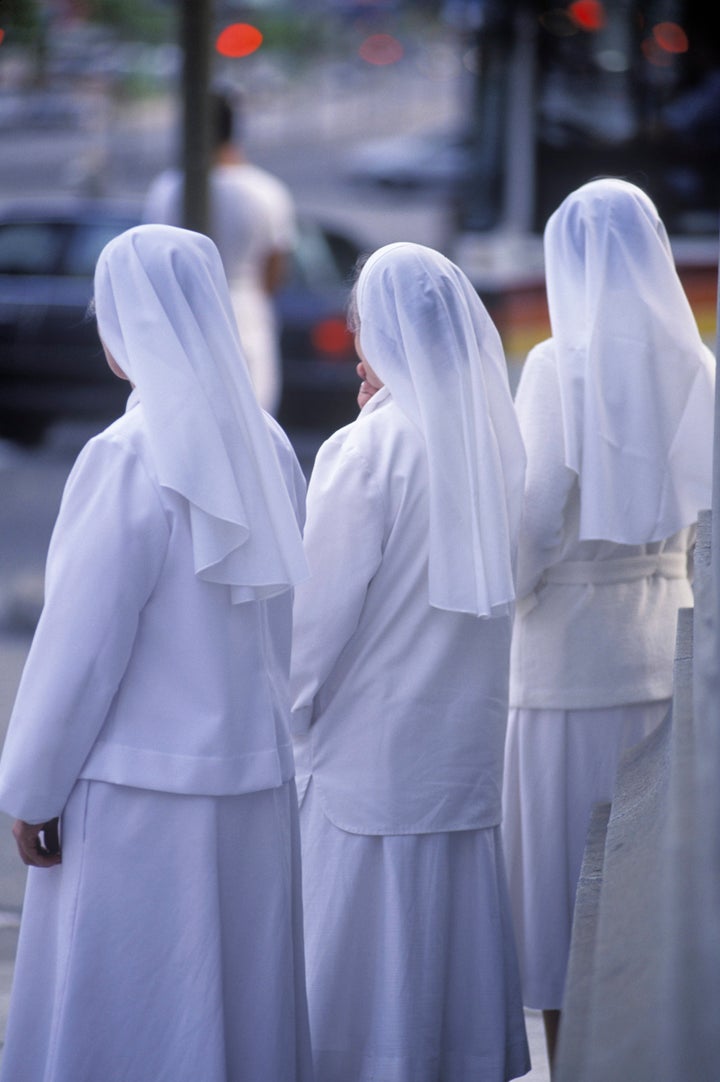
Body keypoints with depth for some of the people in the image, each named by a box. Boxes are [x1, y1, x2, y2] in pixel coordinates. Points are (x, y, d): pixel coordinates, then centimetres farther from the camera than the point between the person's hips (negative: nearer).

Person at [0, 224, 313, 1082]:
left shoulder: (129, 457, -17)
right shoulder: (264, 447, 1)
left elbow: (81, 640, -14)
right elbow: (288, 621, 7)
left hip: (138, 788, -7)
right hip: (255, 780, 7)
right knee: (243, 1003, 15)